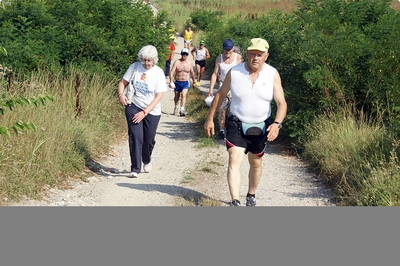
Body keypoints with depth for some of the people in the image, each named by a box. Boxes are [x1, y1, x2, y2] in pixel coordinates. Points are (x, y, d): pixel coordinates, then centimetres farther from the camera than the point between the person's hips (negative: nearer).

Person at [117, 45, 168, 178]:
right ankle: (135, 169, -10)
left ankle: (147, 161, 39)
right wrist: (121, 95, -16)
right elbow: (122, 82, 6)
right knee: (135, 136, -14)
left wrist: (144, 112, -19)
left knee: (149, 140, 9)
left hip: (152, 111, 0)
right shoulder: (134, 67, -3)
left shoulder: (158, 72, -8)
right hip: (134, 107, 0)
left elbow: (158, 96, -11)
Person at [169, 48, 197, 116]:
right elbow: (172, 72, -12)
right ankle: (176, 107, 40)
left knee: (183, 95, -20)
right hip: (177, 82, 0)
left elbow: (192, 73, 15)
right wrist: (171, 82, -22)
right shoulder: (177, 62, -7)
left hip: (185, 82, 0)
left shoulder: (189, 63, 2)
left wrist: (194, 82, 22)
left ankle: (182, 110, -23)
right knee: (176, 96, 16)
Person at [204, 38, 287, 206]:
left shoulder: (273, 75, -9)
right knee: (234, 161, -16)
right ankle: (235, 202, -21)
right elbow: (220, 95, 4)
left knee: (256, 163, 17)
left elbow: (281, 102, -13)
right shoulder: (234, 72, -8)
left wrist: (277, 123, -29)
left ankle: (251, 195, 39)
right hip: (236, 125, -1)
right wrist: (210, 118, 5)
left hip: (261, 127, 1)